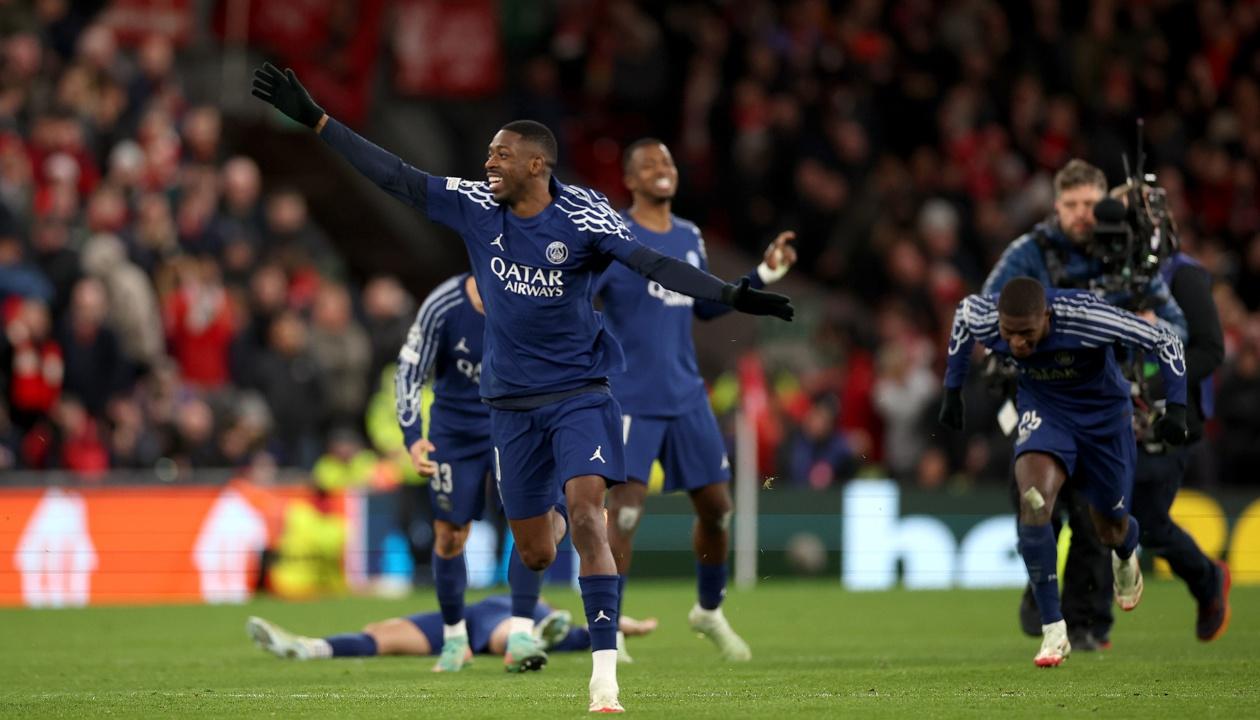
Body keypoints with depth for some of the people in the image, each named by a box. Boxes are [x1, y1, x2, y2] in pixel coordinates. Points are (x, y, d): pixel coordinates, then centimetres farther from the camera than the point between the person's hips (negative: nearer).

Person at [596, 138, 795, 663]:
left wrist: (765, 274, 19)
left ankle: (709, 611, 32)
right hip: (632, 399, -6)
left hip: (687, 398, 6)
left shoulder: (689, 238, 11)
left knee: (716, 506, 9)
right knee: (626, 509, -16)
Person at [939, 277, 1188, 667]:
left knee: (1111, 530, 12)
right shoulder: (984, 318, -25)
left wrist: (1176, 408, -27)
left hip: (1103, 412, -1)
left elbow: (1164, 340, -23)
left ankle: (1126, 560, 55)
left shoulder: (1084, 317, -36)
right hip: (1043, 410, 1)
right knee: (1033, 501, -27)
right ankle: (1054, 630, -20)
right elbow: (963, 311, 3)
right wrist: (952, 391, 6)